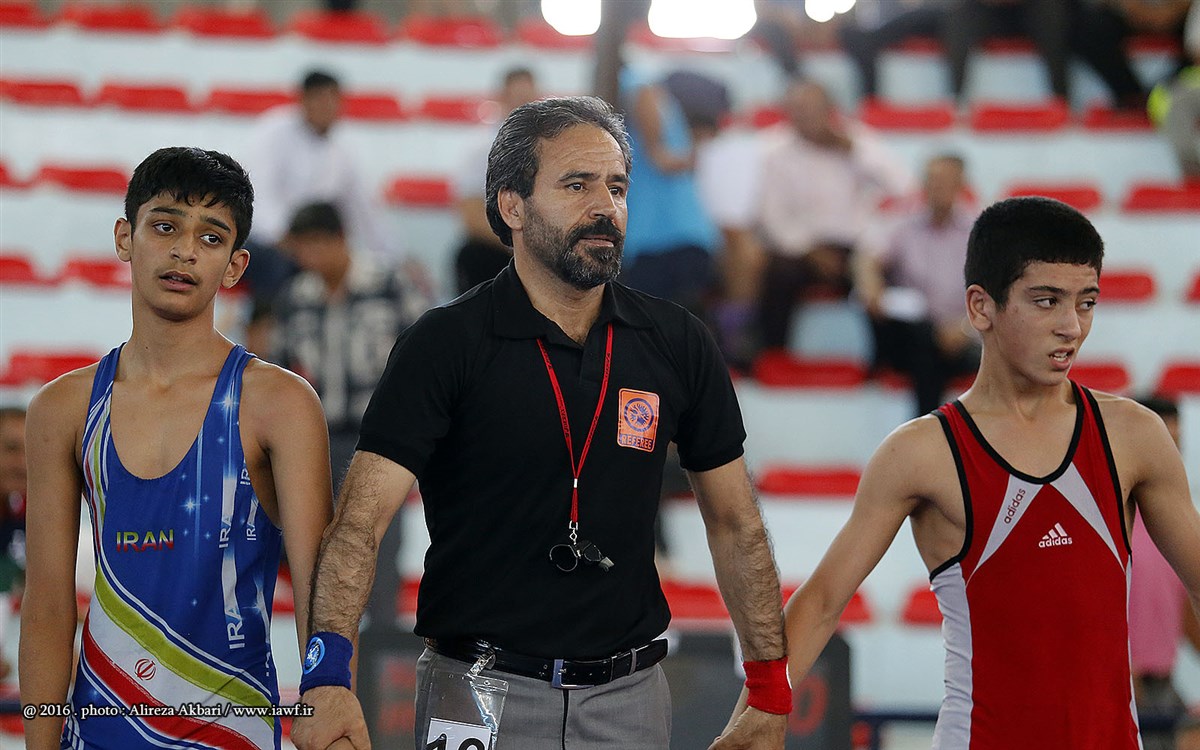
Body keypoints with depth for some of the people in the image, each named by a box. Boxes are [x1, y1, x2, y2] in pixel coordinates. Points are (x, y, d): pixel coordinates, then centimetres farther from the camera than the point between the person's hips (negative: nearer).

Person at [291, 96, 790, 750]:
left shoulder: (677, 345, 4)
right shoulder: (445, 345, -7)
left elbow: (734, 524, 12)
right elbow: (361, 520, -14)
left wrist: (769, 691, 7)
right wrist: (328, 670, -29)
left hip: (629, 695, 3)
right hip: (476, 690, -3)